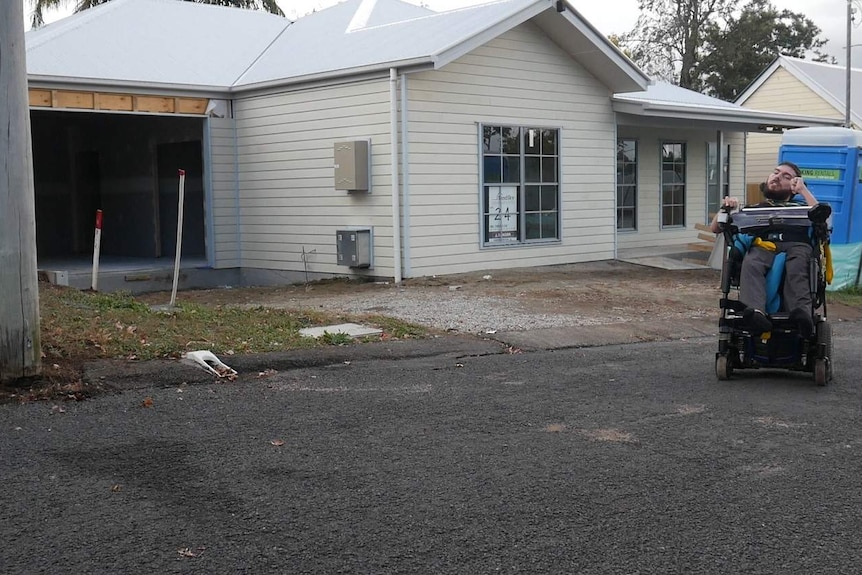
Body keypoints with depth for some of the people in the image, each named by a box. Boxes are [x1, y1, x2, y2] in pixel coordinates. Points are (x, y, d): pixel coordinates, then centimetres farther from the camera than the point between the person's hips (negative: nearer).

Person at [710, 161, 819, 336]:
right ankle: (756, 311, -64)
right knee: (751, 263, -39)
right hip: (762, 246, 0)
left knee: (796, 268, -40)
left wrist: (803, 190, 16)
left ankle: (801, 314, -64)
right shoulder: (753, 209, 39)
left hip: (796, 245, 0)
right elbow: (716, 228, 30)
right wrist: (726, 208, 10)